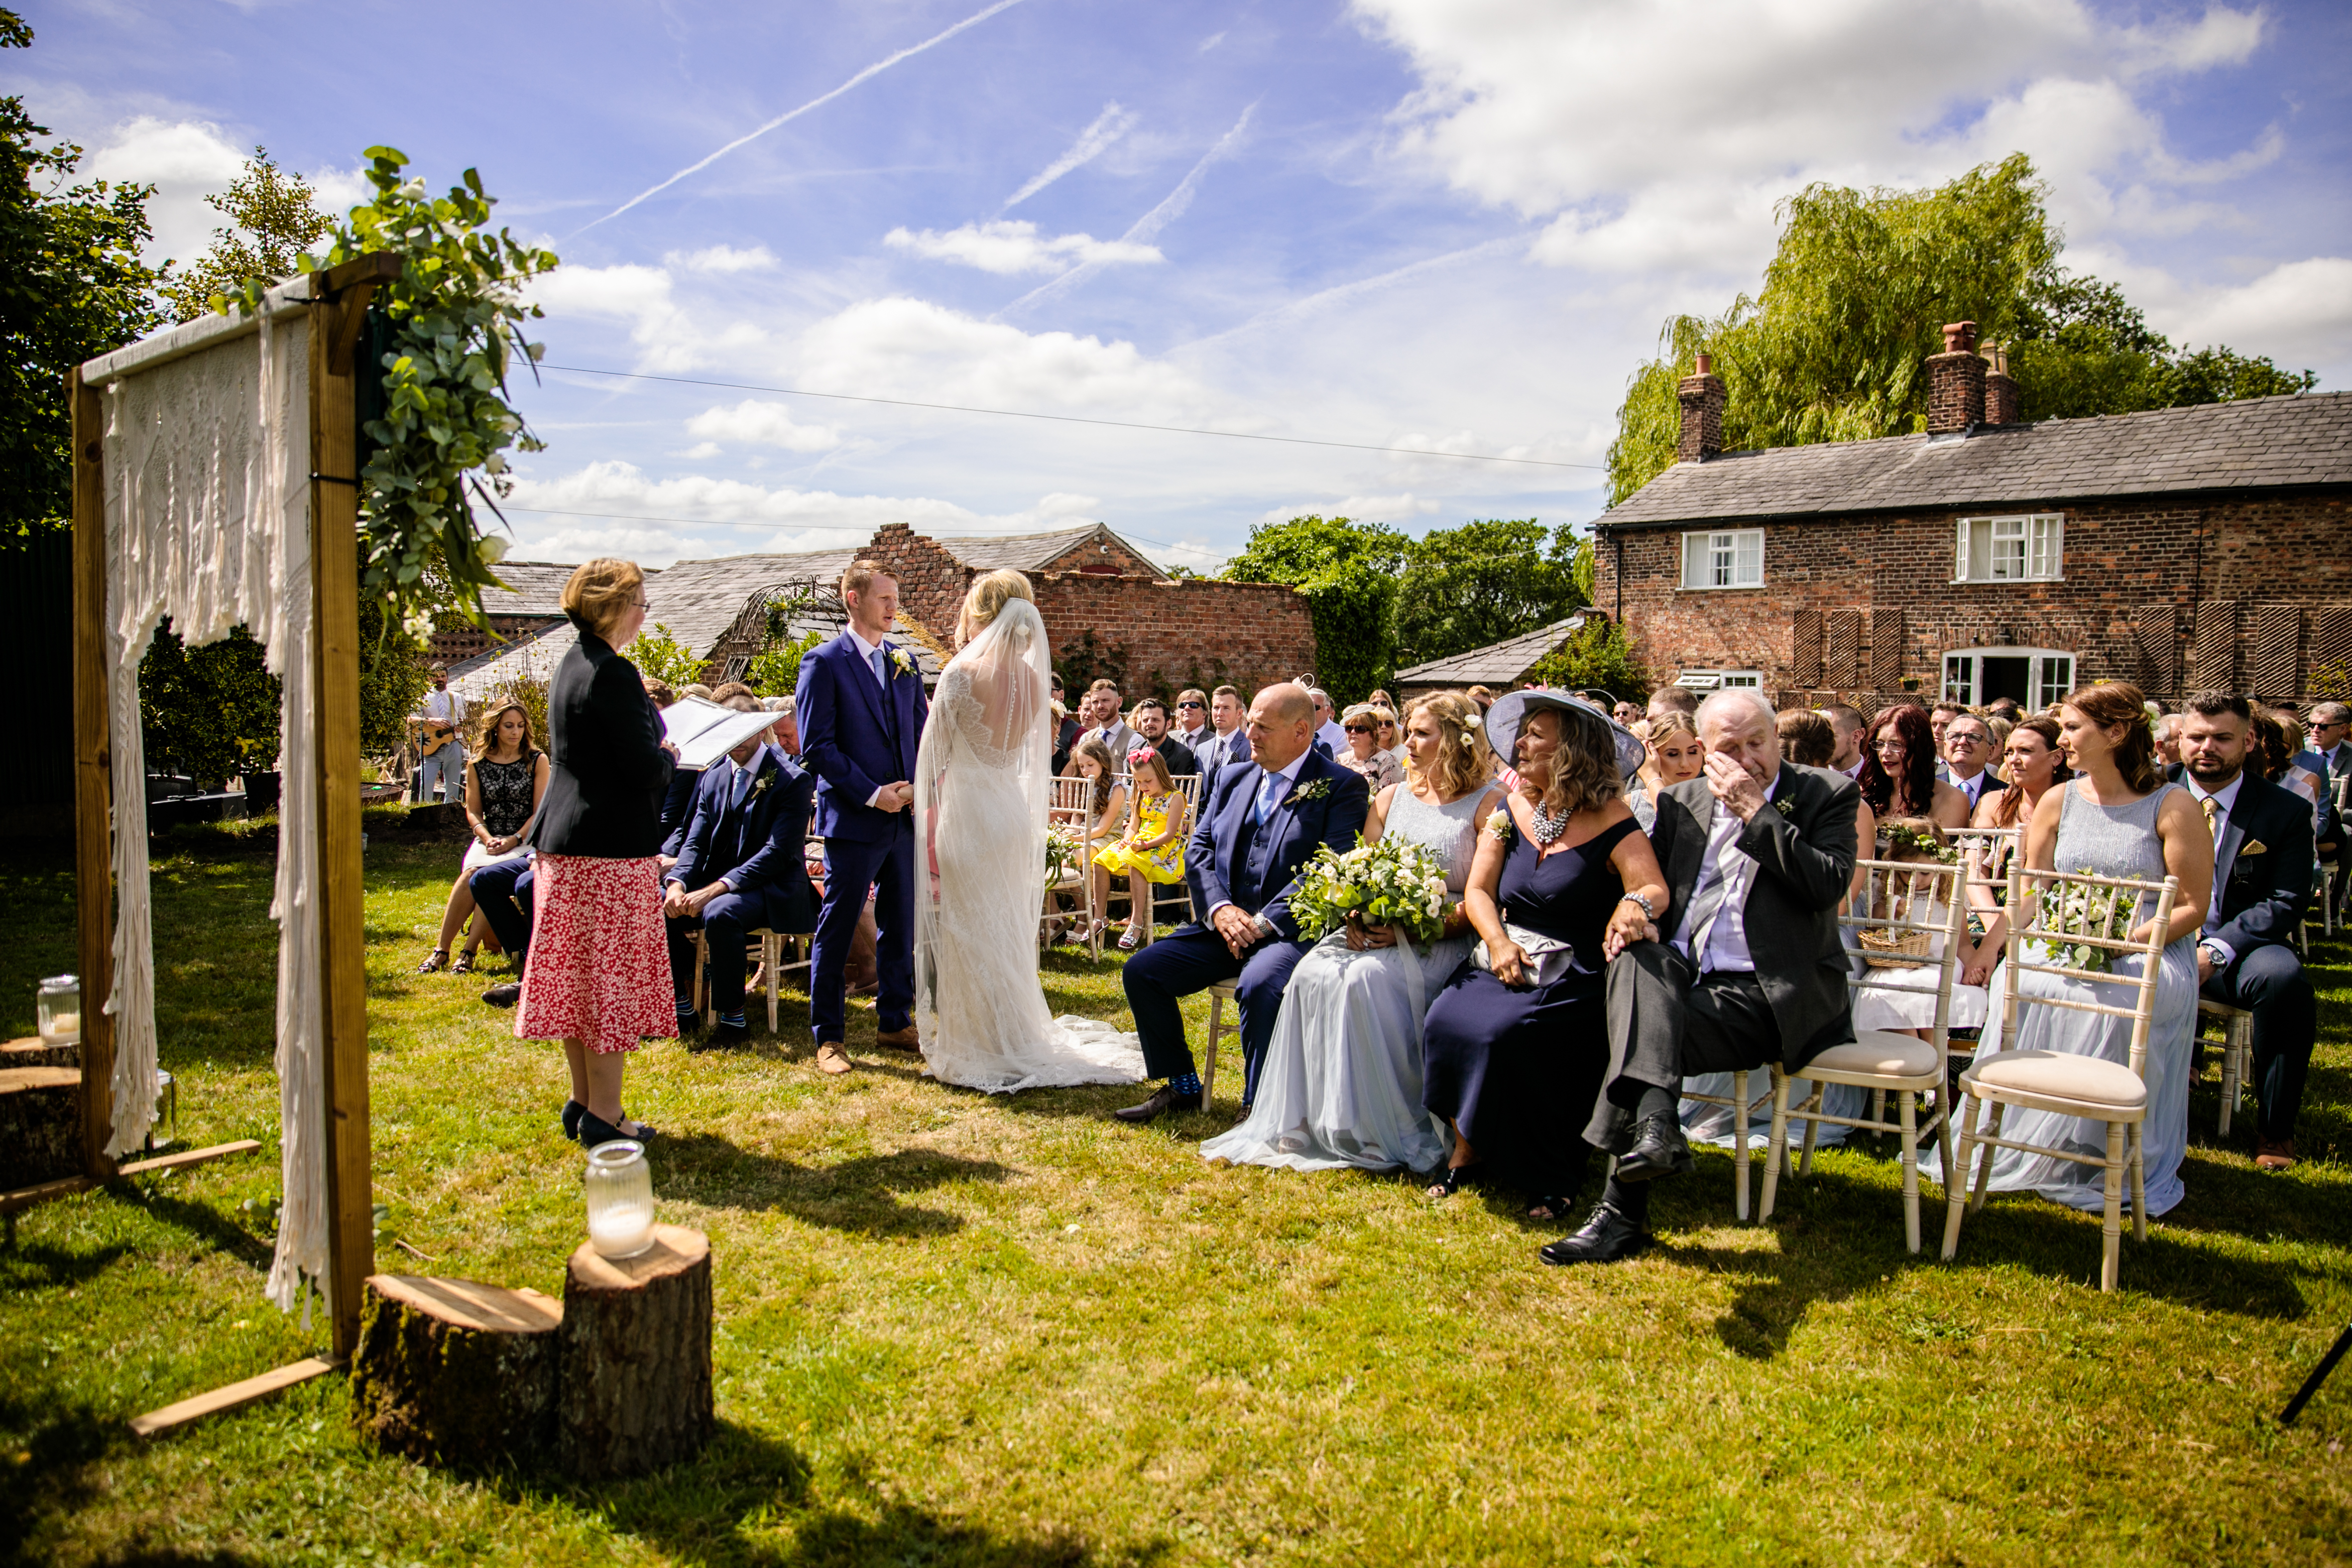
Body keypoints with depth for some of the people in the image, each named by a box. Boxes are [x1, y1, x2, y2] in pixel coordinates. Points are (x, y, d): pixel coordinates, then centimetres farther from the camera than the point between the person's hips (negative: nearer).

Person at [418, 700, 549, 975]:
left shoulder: (537, 761, 3)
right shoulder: (477, 764, 10)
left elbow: (541, 811, -1)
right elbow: (473, 812, 9)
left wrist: (514, 839, -14)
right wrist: (488, 839, -10)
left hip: (525, 840, -2)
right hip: (488, 838, 2)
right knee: (470, 873, -29)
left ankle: (469, 951, -32)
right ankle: (441, 950, -27)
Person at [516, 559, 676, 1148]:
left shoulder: (570, 666, 12)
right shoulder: (613, 674, -17)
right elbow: (644, 769, -19)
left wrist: (655, 748, 14)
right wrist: (670, 756, 0)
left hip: (563, 841, 9)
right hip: (611, 845, -9)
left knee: (576, 975, 14)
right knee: (612, 976, -1)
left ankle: (583, 1101, 24)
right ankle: (604, 1115, 6)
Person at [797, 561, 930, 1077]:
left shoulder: (904, 661, 11)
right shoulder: (823, 662, -6)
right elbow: (817, 747, -11)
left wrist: (914, 787, -2)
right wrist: (872, 796, -14)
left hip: (904, 817, 6)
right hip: (852, 821, -6)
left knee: (900, 928, 12)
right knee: (836, 931, 3)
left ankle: (895, 1024, 25)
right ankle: (829, 1037, 13)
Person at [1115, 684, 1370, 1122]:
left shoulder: (1342, 787, -4)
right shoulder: (1233, 778, 16)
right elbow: (1199, 848, 11)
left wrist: (1265, 922, -19)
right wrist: (1220, 908, -8)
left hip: (1292, 932, -6)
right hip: (1223, 924, 6)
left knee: (1259, 986, -36)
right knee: (1141, 971, -8)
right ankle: (1181, 1085, 9)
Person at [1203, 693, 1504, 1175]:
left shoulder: (1489, 804, -1)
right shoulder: (1390, 798, 17)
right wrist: (1356, 917, -8)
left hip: (1444, 942, -5)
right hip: (1379, 933, 5)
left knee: (1365, 978, -32)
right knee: (1312, 972, -24)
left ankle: (1381, 1131, -18)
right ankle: (1307, 1122, -17)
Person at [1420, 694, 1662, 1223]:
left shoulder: (1609, 821, -6)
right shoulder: (1510, 810, 9)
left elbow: (1655, 888, -19)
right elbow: (1478, 890, 6)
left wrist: (1635, 903, -43)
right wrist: (1498, 942, -12)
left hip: (1574, 979, -5)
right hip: (1505, 962, 5)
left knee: (1501, 1031, -29)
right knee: (1448, 1018, -23)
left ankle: (1549, 1178, -7)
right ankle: (1466, 1150, -4)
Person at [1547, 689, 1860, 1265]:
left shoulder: (1828, 794, 3)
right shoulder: (1681, 802, 16)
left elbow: (1829, 885, -13)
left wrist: (1756, 812, -14)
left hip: (1772, 994, -4)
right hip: (1685, 976, 4)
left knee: (1645, 1031, -29)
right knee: (1634, 959, -32)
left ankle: (1623, 1211, -29)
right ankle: (1656, 1121, -48)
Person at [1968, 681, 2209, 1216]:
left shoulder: (2173, 806, -2)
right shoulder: (2058, 802, 10)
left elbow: (2193, 908, -4)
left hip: (2151, 949, -3)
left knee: (2113, 1000, -36)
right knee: (2021, 984, -30)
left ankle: (2110, 1164, -17)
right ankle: (2029, 1146, -16)